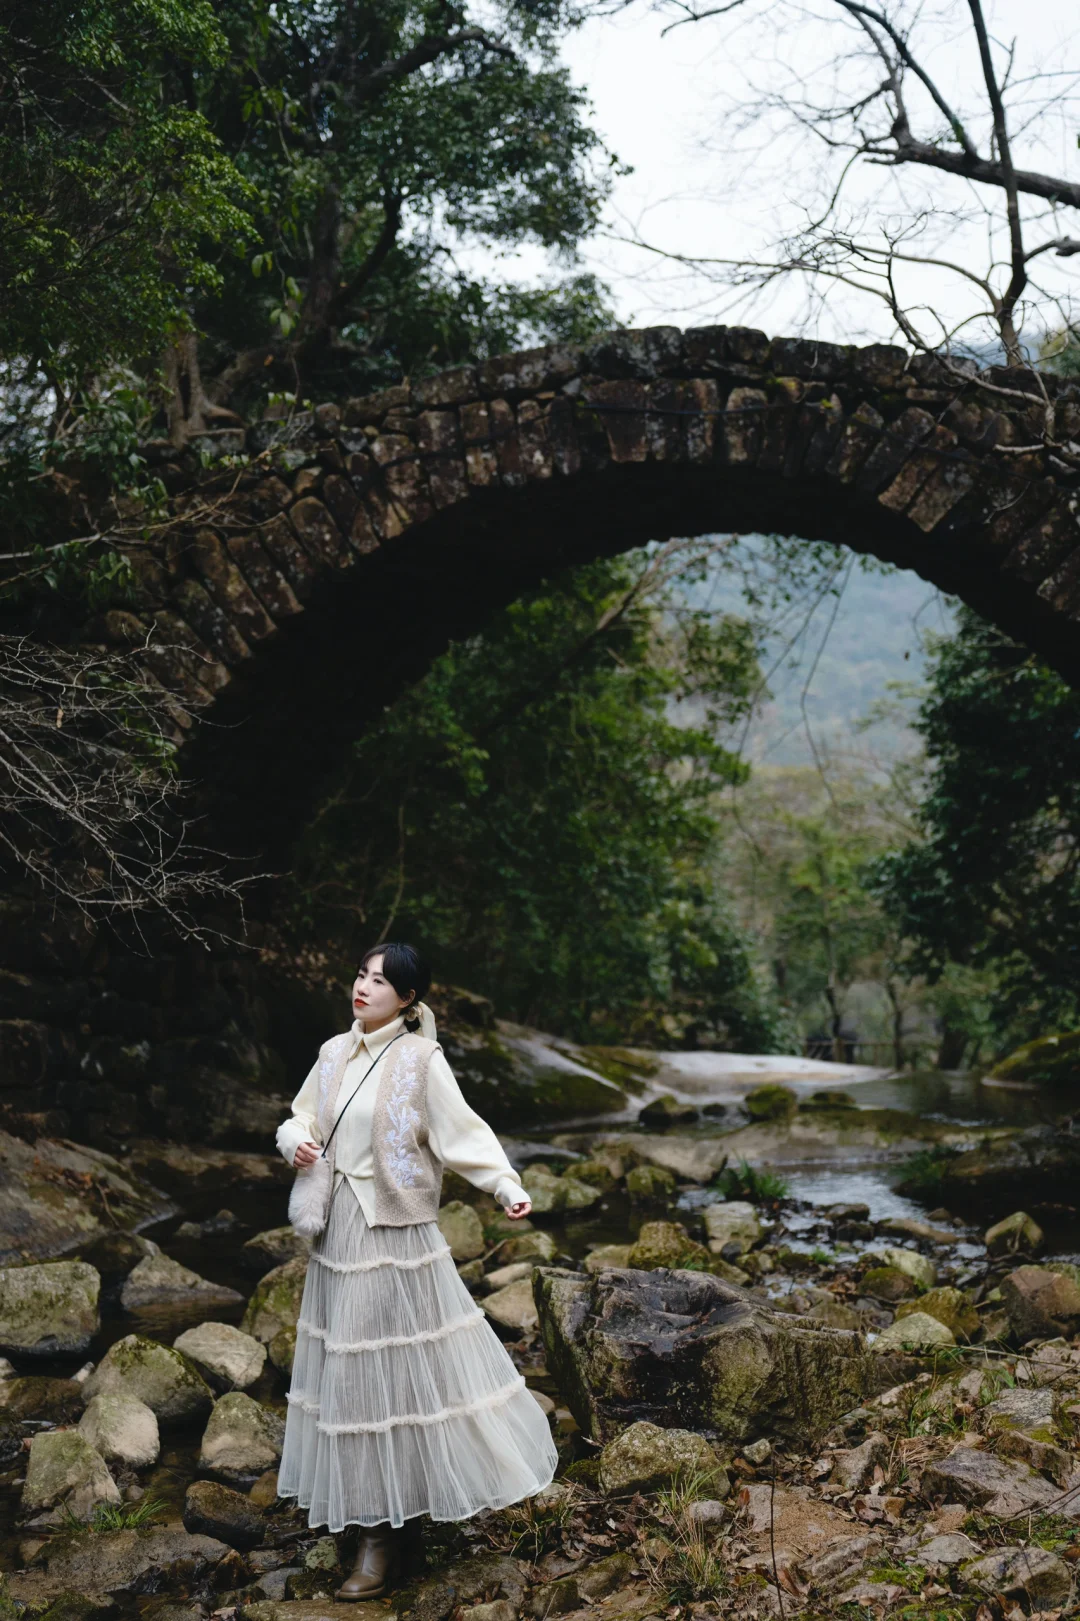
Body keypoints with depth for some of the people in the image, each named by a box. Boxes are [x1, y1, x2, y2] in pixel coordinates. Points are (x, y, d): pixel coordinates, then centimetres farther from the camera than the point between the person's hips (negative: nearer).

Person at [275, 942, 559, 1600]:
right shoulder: (335, 1053, 7)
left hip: (395, 1233, -6)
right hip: (339, 1229, 6)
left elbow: (463, 1132, -16)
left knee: (397, 1368, -1)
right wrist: (296, 1142, -6)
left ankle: (386, 1533, 12)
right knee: (353, 1371, 12)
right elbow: (301, 1119, 17)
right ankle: (381, 1523, 27)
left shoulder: (420, 1059, -10)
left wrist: (508, 1186, -30)